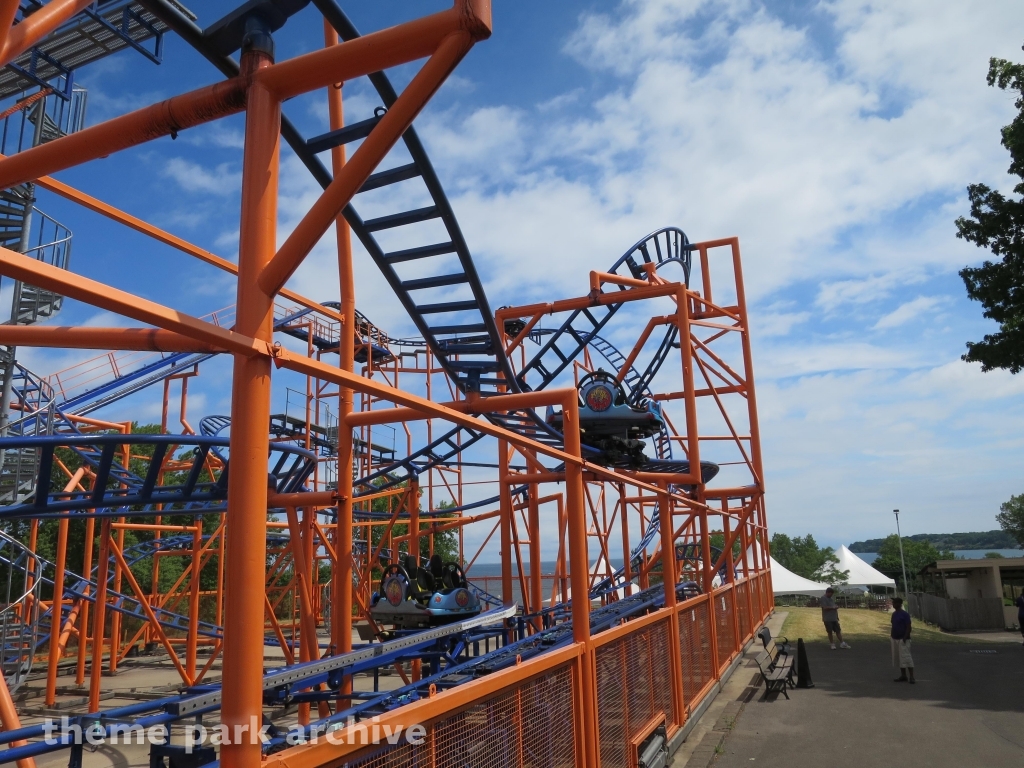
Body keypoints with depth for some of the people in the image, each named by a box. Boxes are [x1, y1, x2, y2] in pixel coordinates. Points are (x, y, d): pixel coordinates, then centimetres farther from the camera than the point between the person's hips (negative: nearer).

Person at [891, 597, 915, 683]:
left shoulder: (905, 614, -11)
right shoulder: (894, 614, 12)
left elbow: (908, 627, -13)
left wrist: (905, 638, -20)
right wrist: (891, 636, 16)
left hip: (903, 639, -8)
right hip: (895, 639, 8)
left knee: (906, 657, -10)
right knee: (898, 658, 10)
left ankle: (911, 677, -7)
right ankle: (903, 676, 17)